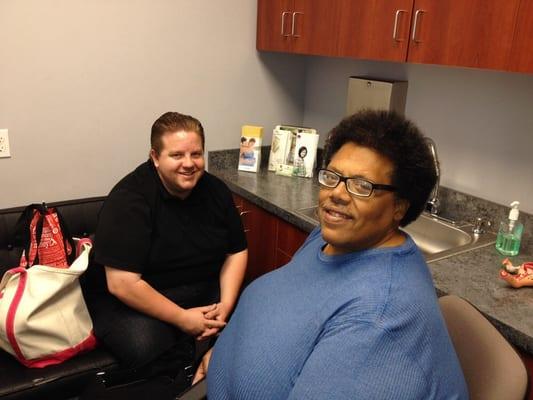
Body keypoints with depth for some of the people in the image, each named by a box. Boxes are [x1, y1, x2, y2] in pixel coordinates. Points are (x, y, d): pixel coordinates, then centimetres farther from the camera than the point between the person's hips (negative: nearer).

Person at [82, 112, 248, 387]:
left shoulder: (215, 190, -2)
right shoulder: (128, 200, -20)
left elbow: (236, 251, 4)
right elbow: (122, 283, -23)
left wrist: (225, 306, -12)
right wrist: (182, 318, -21)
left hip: (203, 290, 5)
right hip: (136, 300, -5)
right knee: (145, 349, -33)